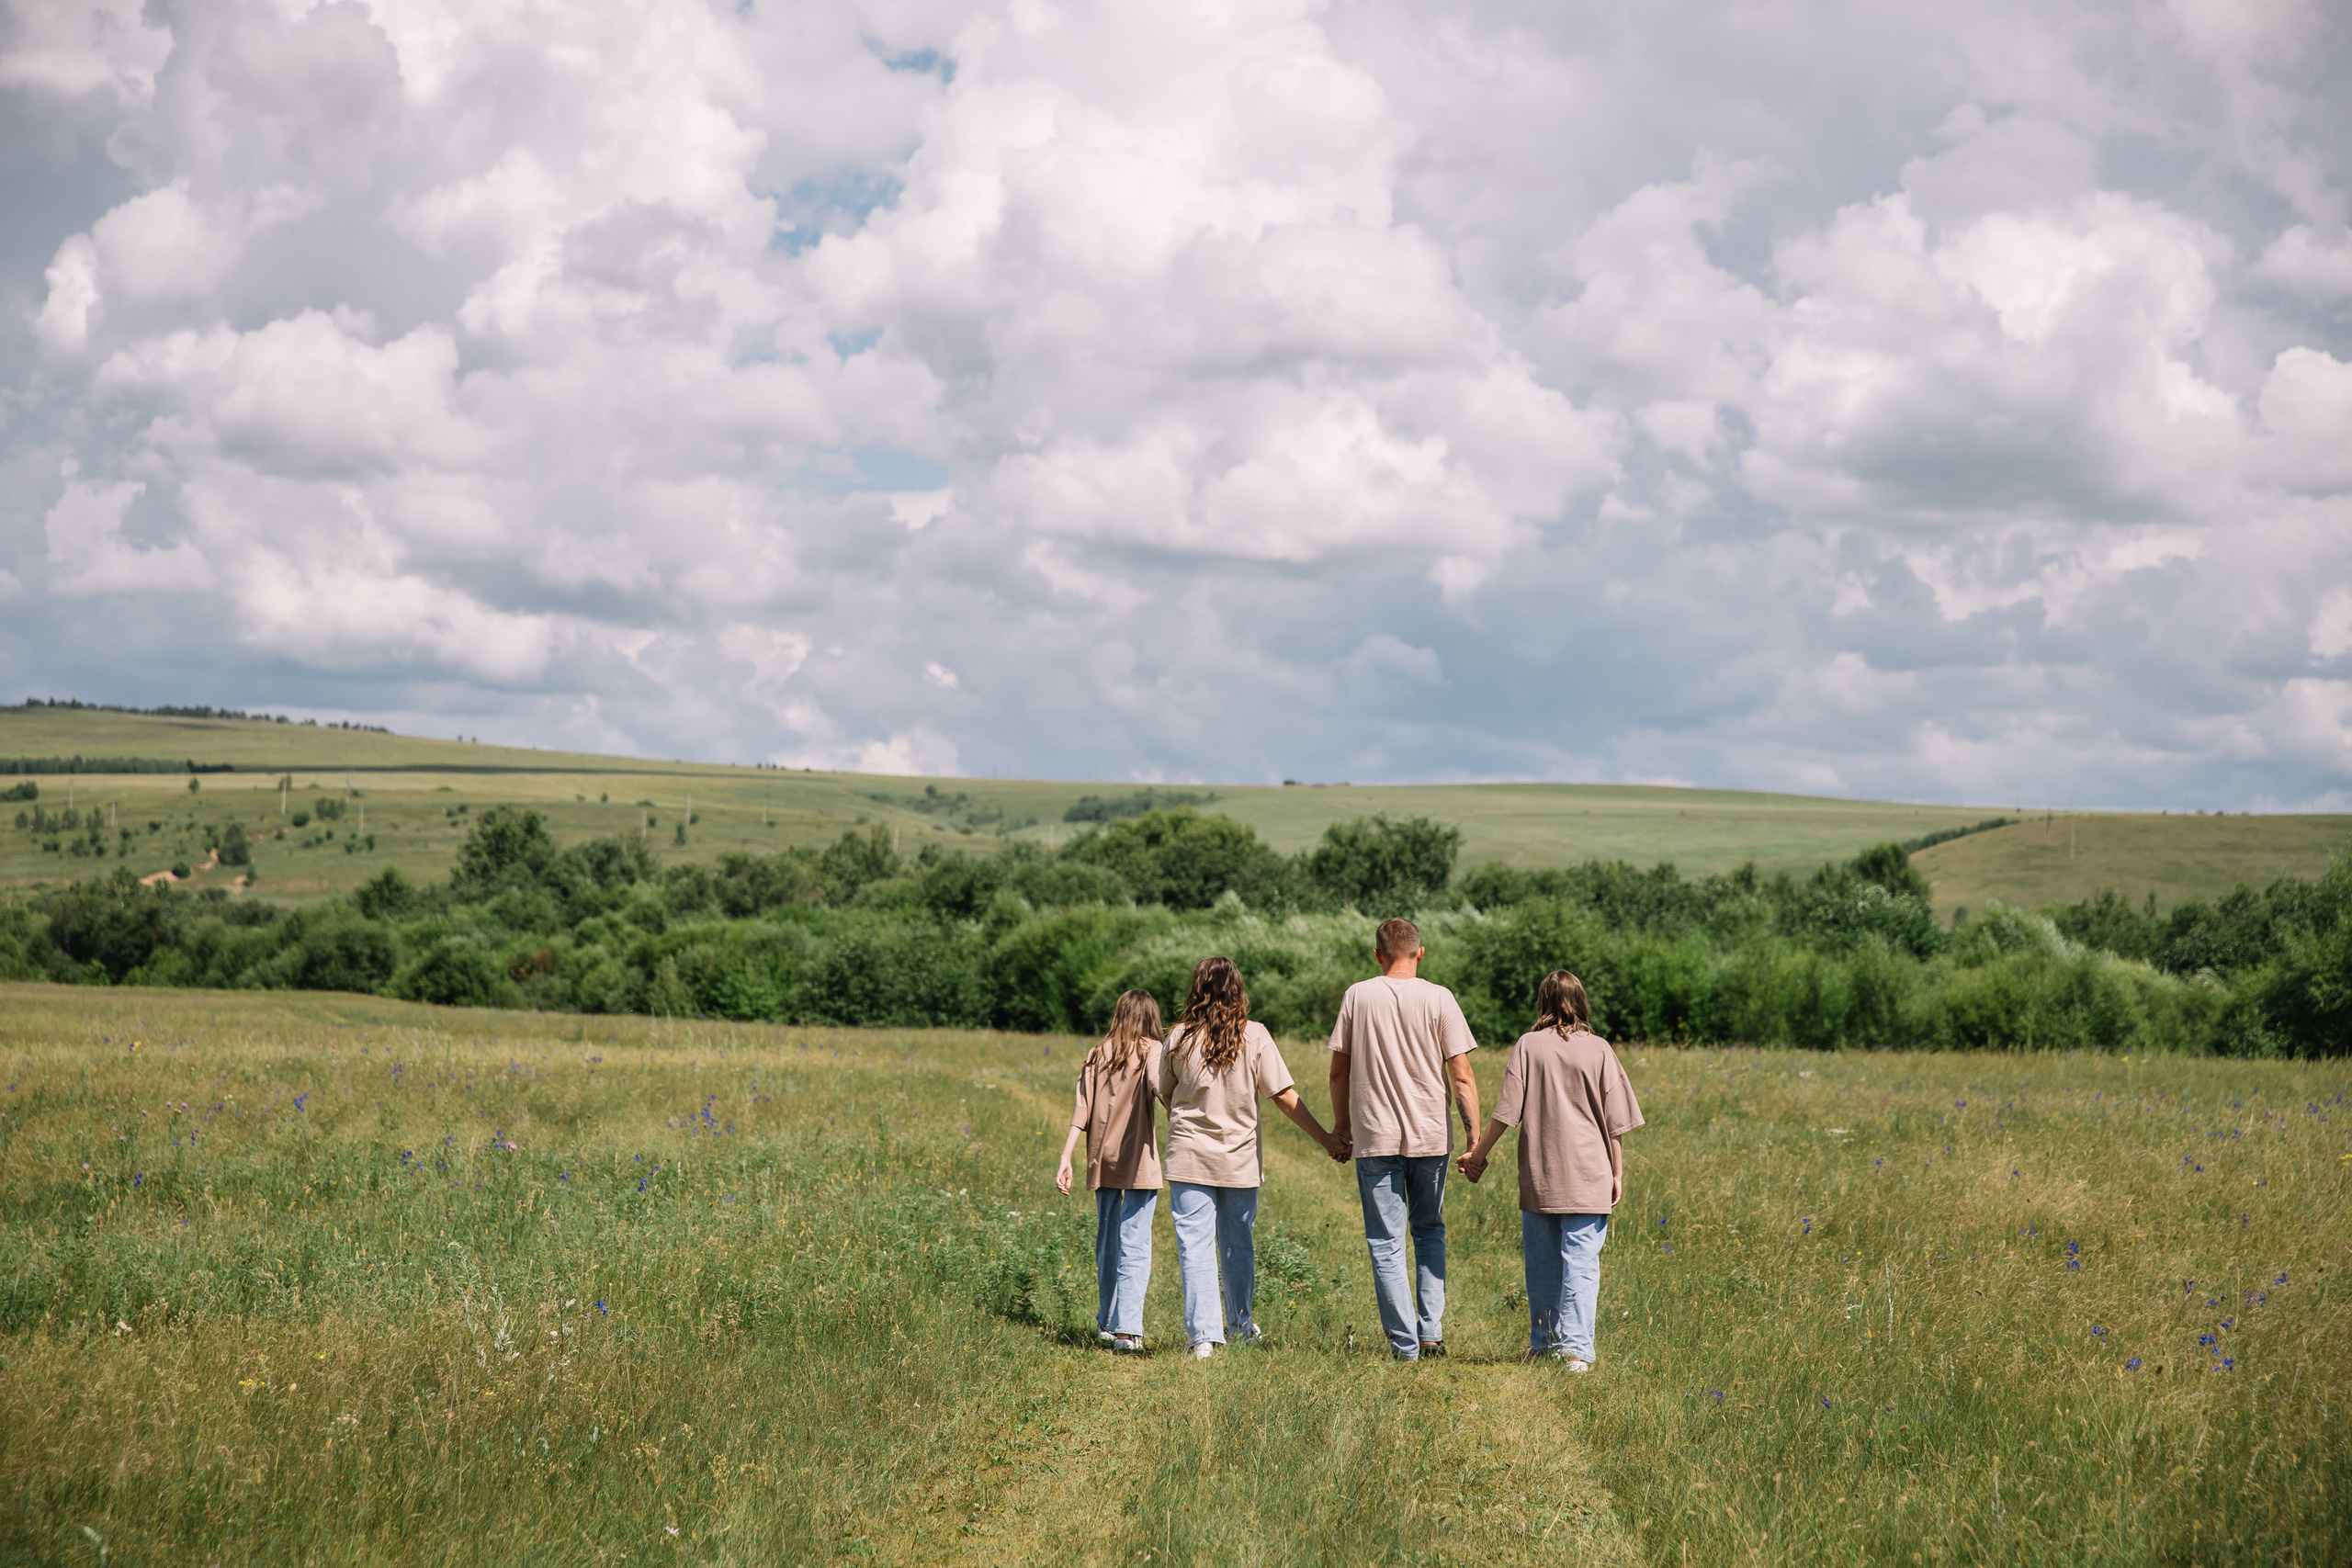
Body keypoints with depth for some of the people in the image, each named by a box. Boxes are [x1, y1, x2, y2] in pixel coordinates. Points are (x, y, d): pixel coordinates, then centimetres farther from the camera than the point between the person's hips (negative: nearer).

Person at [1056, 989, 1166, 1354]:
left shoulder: (1097, 1055, 10)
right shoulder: (1151, 1051, -1)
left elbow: (1081, 1109, 4)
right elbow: (1158, 1087, -22)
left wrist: (1066, 1159, 2)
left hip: (1102, 1160, 4)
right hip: (1138, 1161, -4)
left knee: (1107, 1240, 16)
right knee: (1134, 1245, -6)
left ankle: (1106, 1323, 25)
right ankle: (1127, 1329, -14)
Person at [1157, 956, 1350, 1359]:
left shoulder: (1178, 1038, -5)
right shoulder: (1255, 1037, -6)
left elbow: (1164, 1095, 8)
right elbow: (1284, 1095, -7)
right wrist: (1326, 1139, -1)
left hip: (1190, 1157, -1)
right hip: (1241, 1156, 1)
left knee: (1195, 1248, 1)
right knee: (1238, 1244, 17)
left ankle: (1203, 1334, -5)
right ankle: (1241, 1323, 31)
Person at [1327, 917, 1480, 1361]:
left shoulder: (1357, 996, -1)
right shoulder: (1438, 999, -3)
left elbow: (1339, 1071, 4)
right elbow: (1461, 1075, -6)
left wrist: (1340, 1127, 16)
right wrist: (1474, 1137, -1)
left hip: (1374, 1139, -1)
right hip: (1431, 1136, 1)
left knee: (1386, 1243, 4)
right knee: (1430, 1231, 18)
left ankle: (1405, 1343, 1)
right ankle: (1431, 1331, 9)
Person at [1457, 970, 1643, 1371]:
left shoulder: (1528, 1046, -3)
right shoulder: (1598, 1050, -2)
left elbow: (1506, 1110, -4)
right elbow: (1615, 1120, 0)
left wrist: (1478, 1154, 6)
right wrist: (1617, 1173, 7)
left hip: (1539, 1178, 1)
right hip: (1588, 1177, -1)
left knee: (1542, 1263, 11)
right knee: (1581, 1263, -1)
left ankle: (1542, 1344, 19)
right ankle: (1574, 1348, -8)